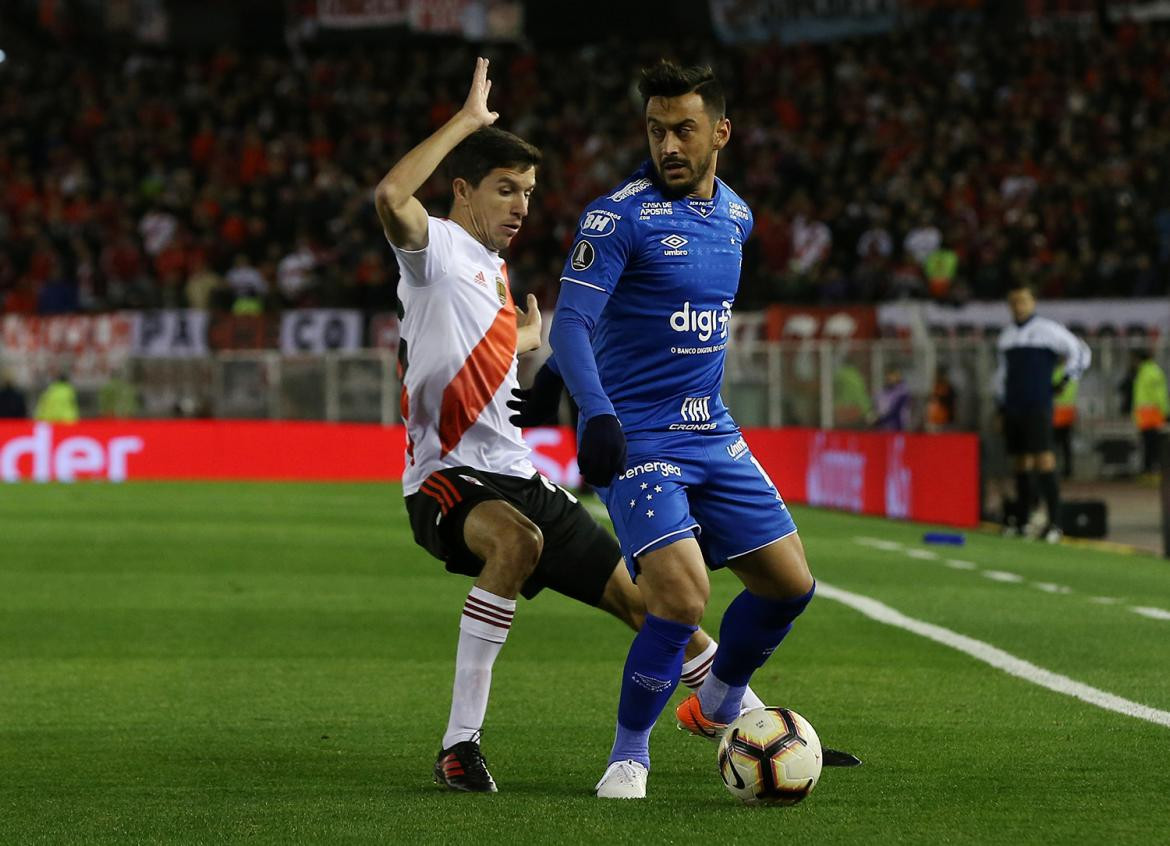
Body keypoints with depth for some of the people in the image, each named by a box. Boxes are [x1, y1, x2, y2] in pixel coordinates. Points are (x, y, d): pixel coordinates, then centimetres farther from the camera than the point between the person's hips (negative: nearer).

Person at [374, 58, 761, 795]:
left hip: (517, 478, 8)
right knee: (516, 540, -40)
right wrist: (467, 121, -24)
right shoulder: (437, 247, -6)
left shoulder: (495, 272, 18)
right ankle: (460, 742, -34)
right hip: (446, 480, -8)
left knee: (637, 594, 7)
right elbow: (390, 197, -30)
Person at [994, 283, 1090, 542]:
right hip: (1012, 408, 6)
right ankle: (1020, 520, 12)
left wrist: (1065, 381, -1)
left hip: (1038, 406, -6)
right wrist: (1000, 406, 21)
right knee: (1020, 460, 7)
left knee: (1043, 458, -15)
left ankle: (1055, 522, -18)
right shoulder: (1007, 335, 18)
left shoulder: (1048, 330, -1)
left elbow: (1081, 352, 1)